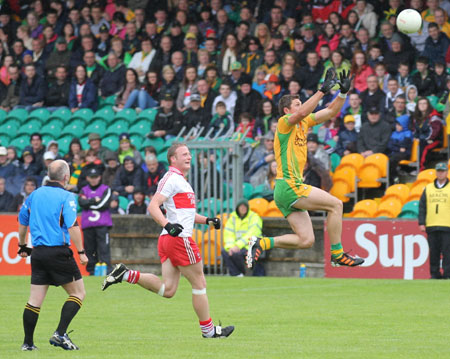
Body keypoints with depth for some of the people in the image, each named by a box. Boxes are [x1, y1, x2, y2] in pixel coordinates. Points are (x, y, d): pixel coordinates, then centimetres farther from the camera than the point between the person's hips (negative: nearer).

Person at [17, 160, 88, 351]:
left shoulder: (34, 195, 10)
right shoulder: (66, 197, -9)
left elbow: (22, 222, 19)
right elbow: (72, 226, -18)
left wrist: (22, 246, 32)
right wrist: (81, 252, -14)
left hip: (38, 253, 6)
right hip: (59, 252, -6)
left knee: (35, 299, 8)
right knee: (78, 293, 5)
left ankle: (27, 342, 8)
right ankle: (60, 333, -7)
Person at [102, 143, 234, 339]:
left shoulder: (181, 181, 23)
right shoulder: (171, 179, -9)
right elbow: (153, 206, -18)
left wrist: (207, 220, 20)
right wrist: (167, 225, -32)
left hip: (168, 240, 10)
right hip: (180, 239, -10)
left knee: (167, 290, 2)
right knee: (199, 283, 1)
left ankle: (126, 275, -2)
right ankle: (208, 329, 10)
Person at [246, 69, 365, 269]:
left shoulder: (304, 123, 18)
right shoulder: (284, 122, -5)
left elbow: (331, 112, 19)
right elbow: (302, 113, -27)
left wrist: (343, 92, 4)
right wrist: (323, 90, -27)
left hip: (292, 188, 9)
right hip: (288, 186, -9)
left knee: (306, 240, 3)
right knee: (335, 204, -11)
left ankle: (261, 243, 6)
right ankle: (337, 254, -6)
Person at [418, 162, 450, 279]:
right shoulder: (428, 188, 14)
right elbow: (422, 206, 13)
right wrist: (421, 223, 4)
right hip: (431, 226, 3)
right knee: (433, 252, 4)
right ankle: (434, 274, 8)